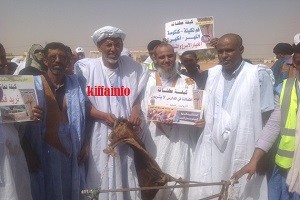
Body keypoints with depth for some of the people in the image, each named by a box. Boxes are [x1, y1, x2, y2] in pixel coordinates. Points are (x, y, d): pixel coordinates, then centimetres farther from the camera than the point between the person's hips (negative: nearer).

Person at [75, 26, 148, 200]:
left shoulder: (133, 68, 5)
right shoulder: (86, 68, -2)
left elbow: (138, 95, 15)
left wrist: (135, 112, -4)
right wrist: (103, 116, -15)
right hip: (98, 135, -2)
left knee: (126, 177, 7)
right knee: (101, 178, 2)